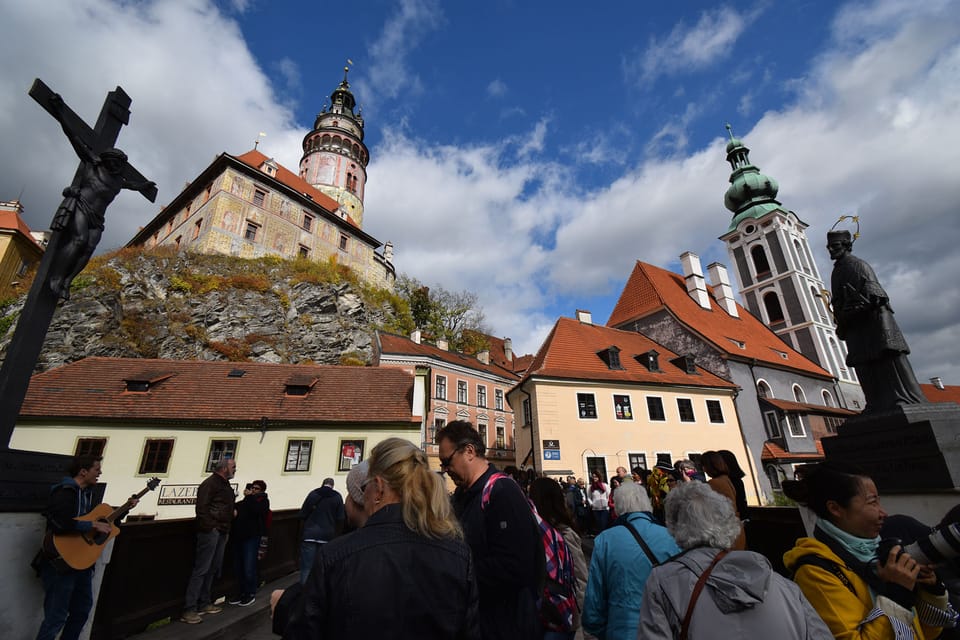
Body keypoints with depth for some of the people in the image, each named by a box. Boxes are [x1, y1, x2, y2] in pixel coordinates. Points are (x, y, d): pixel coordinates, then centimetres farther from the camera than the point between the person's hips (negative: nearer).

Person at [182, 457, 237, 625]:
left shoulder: (226, 485, 16)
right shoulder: (210, 483, -12)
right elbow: (201, 507, -18)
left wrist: (226, 529, 13)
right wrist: (210, 527, -18)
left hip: (222, 532, 9)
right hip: (210, 532, -9)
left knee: (213, 569, 14)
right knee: (201, 569, -5)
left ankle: (204, 603, 24)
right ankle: (189, 609, 2)